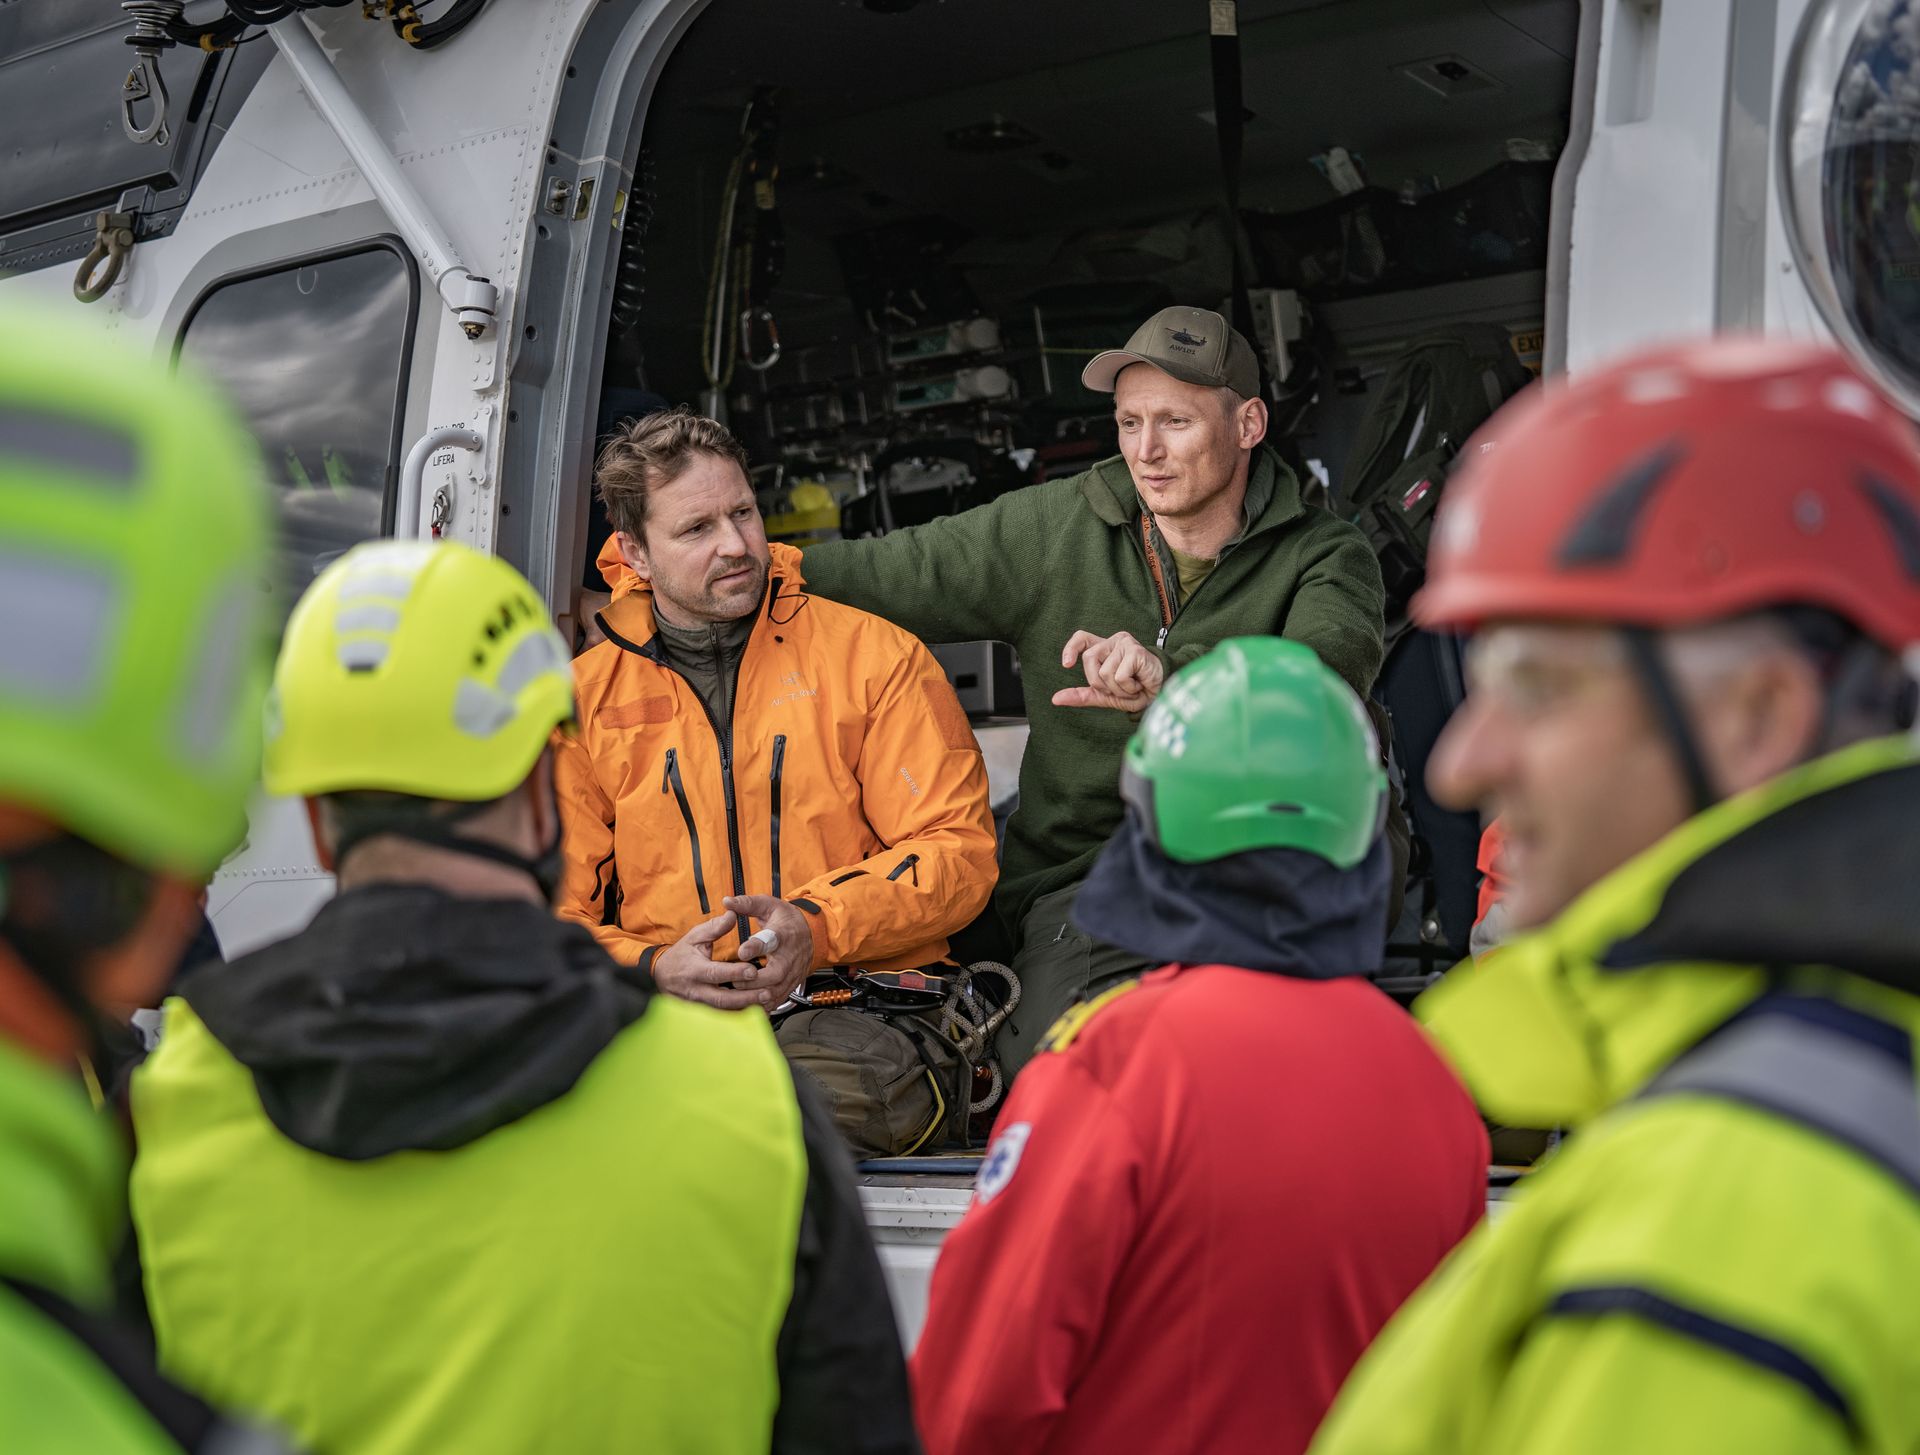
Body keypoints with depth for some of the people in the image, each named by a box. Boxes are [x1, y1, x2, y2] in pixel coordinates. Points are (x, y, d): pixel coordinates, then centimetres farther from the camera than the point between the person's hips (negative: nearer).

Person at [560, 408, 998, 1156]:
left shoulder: (873, 655, 10)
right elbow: (554, 909, 13)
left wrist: (817, 928, -13)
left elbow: (959, 853, 5)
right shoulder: (582, 699, 15)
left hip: (861, 1014, -1)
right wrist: (654, 968, -10)